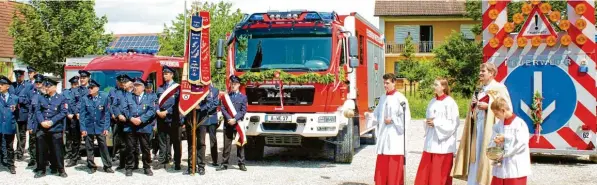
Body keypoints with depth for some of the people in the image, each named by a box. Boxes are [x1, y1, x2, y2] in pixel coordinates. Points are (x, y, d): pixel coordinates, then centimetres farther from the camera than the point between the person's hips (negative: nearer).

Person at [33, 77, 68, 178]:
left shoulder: (61, 98, 1)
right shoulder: (41, 98, 13)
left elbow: (63, 112, -6)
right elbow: (37, 111, 7)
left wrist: (51, 122, -14)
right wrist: (42, 122, -11)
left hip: (56, 129, -4)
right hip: (42, 129, 4)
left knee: (57, 150, 0)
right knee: (41, 150, 7)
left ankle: (61, 170, 10)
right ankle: (41, 170, 17)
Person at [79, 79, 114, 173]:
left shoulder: (104, 98, -3)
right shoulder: (85, 99, -1)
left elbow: (107, 114, -1)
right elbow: (82, 115, 1)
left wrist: (106, 128, -5)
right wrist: (83, 128, -4)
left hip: (100, 127, -1)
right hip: (88, 127, 1)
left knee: (103, 147, 0)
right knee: (89, 148, 7)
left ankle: (107, 166, 9)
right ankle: (92, 166, 18)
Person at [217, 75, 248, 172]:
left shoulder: (243, 97, 7)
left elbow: (243, 111, -1)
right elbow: (223, 109, 3)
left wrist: (235, 119, -13)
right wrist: (229, 119, -12)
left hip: (238, 124, -1)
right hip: (228, 124, 1)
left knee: (240, 144, 1)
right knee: (226, 145, 3)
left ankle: (241, 164, 7)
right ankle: (224, 164, 7)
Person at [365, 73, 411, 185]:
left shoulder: (400, 98, -7)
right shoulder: (382, 98, 14)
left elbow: (406, 118, -10)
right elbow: (377, 115, 14)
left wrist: (392, 120, -13)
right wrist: (370, 116, -4)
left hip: (395, 137, -6)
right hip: (383, 136, 6)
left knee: (395, 167, -3)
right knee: (382, 166, 7)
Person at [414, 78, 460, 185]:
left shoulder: (450, 102, -8)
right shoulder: (432, 102, 13)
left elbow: (453, 123, -12)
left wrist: (436, 123, -15)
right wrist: (428, 122, -2)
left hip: (443, 143, -7)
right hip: (431, 141, 7)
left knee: (440, 173, -1)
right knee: (425, 172, 6)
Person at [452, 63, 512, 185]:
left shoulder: (499, 88, -5)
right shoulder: (480, 90, 18)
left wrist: (487, 106, -16)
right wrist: (473, 105, 3)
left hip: (490, 127, -7)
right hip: (477, 126, 7)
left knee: (486, 155, -8)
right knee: (476, 156, 7)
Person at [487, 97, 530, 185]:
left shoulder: (519, 123, -11)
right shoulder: (499, 125, 9)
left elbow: (522, 142, -17)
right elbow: (492, 143, 9)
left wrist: (505, 139, -16)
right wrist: (495, 142, -13)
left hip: (516, 167, -6)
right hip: (501, 166, 7)